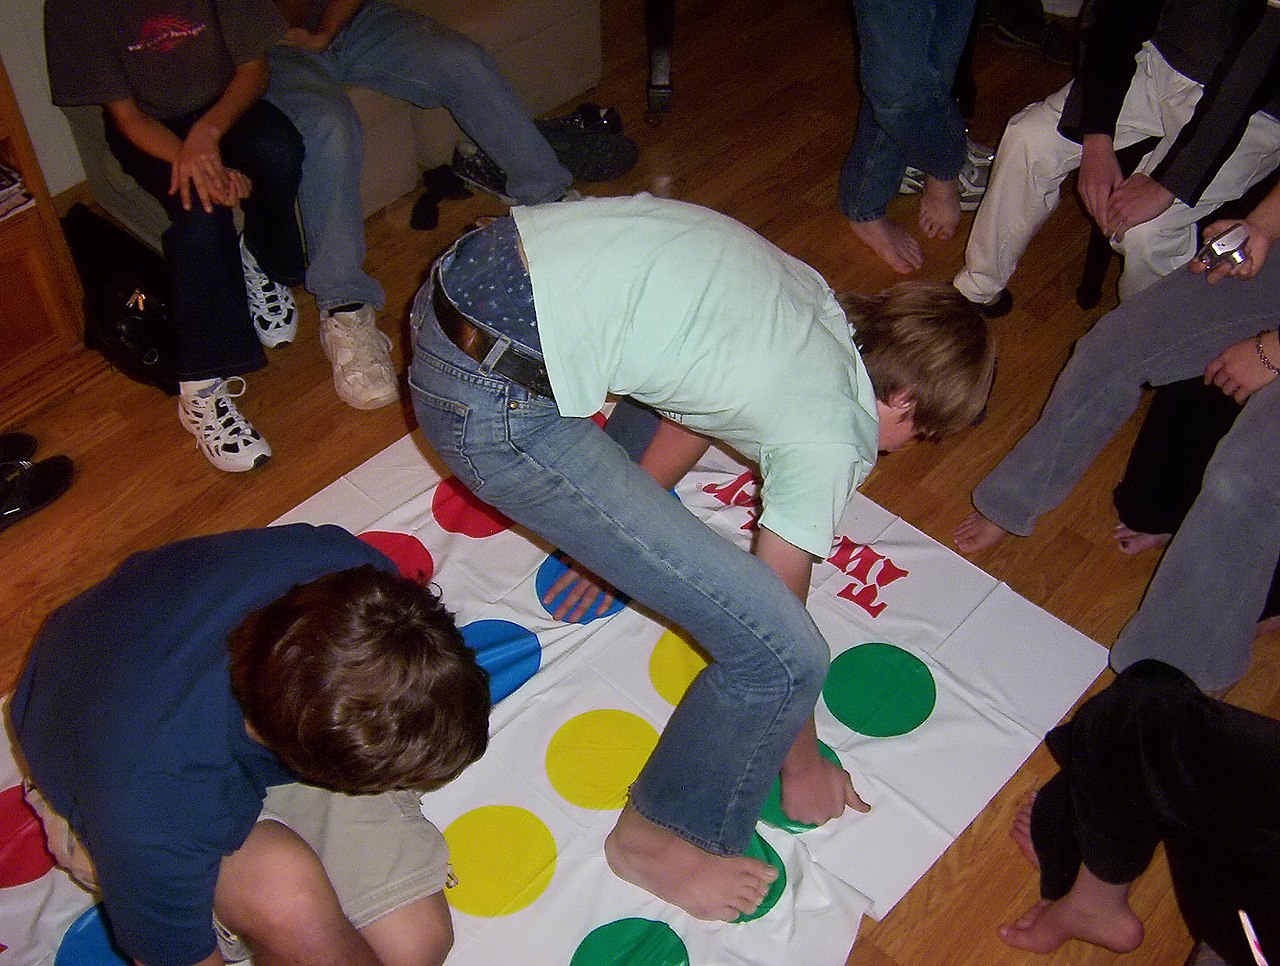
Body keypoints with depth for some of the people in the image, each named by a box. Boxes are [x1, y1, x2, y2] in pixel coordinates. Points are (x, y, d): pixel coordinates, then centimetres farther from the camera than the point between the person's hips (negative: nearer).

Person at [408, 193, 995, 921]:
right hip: (490, 397, -9)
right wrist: (802, 762, 23)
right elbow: (778, 610, 6)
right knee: (784, 653, -5)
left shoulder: (814, 300, 17)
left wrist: (614, 538, 38)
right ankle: (659, 835, 21)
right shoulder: (834, 442, -4)